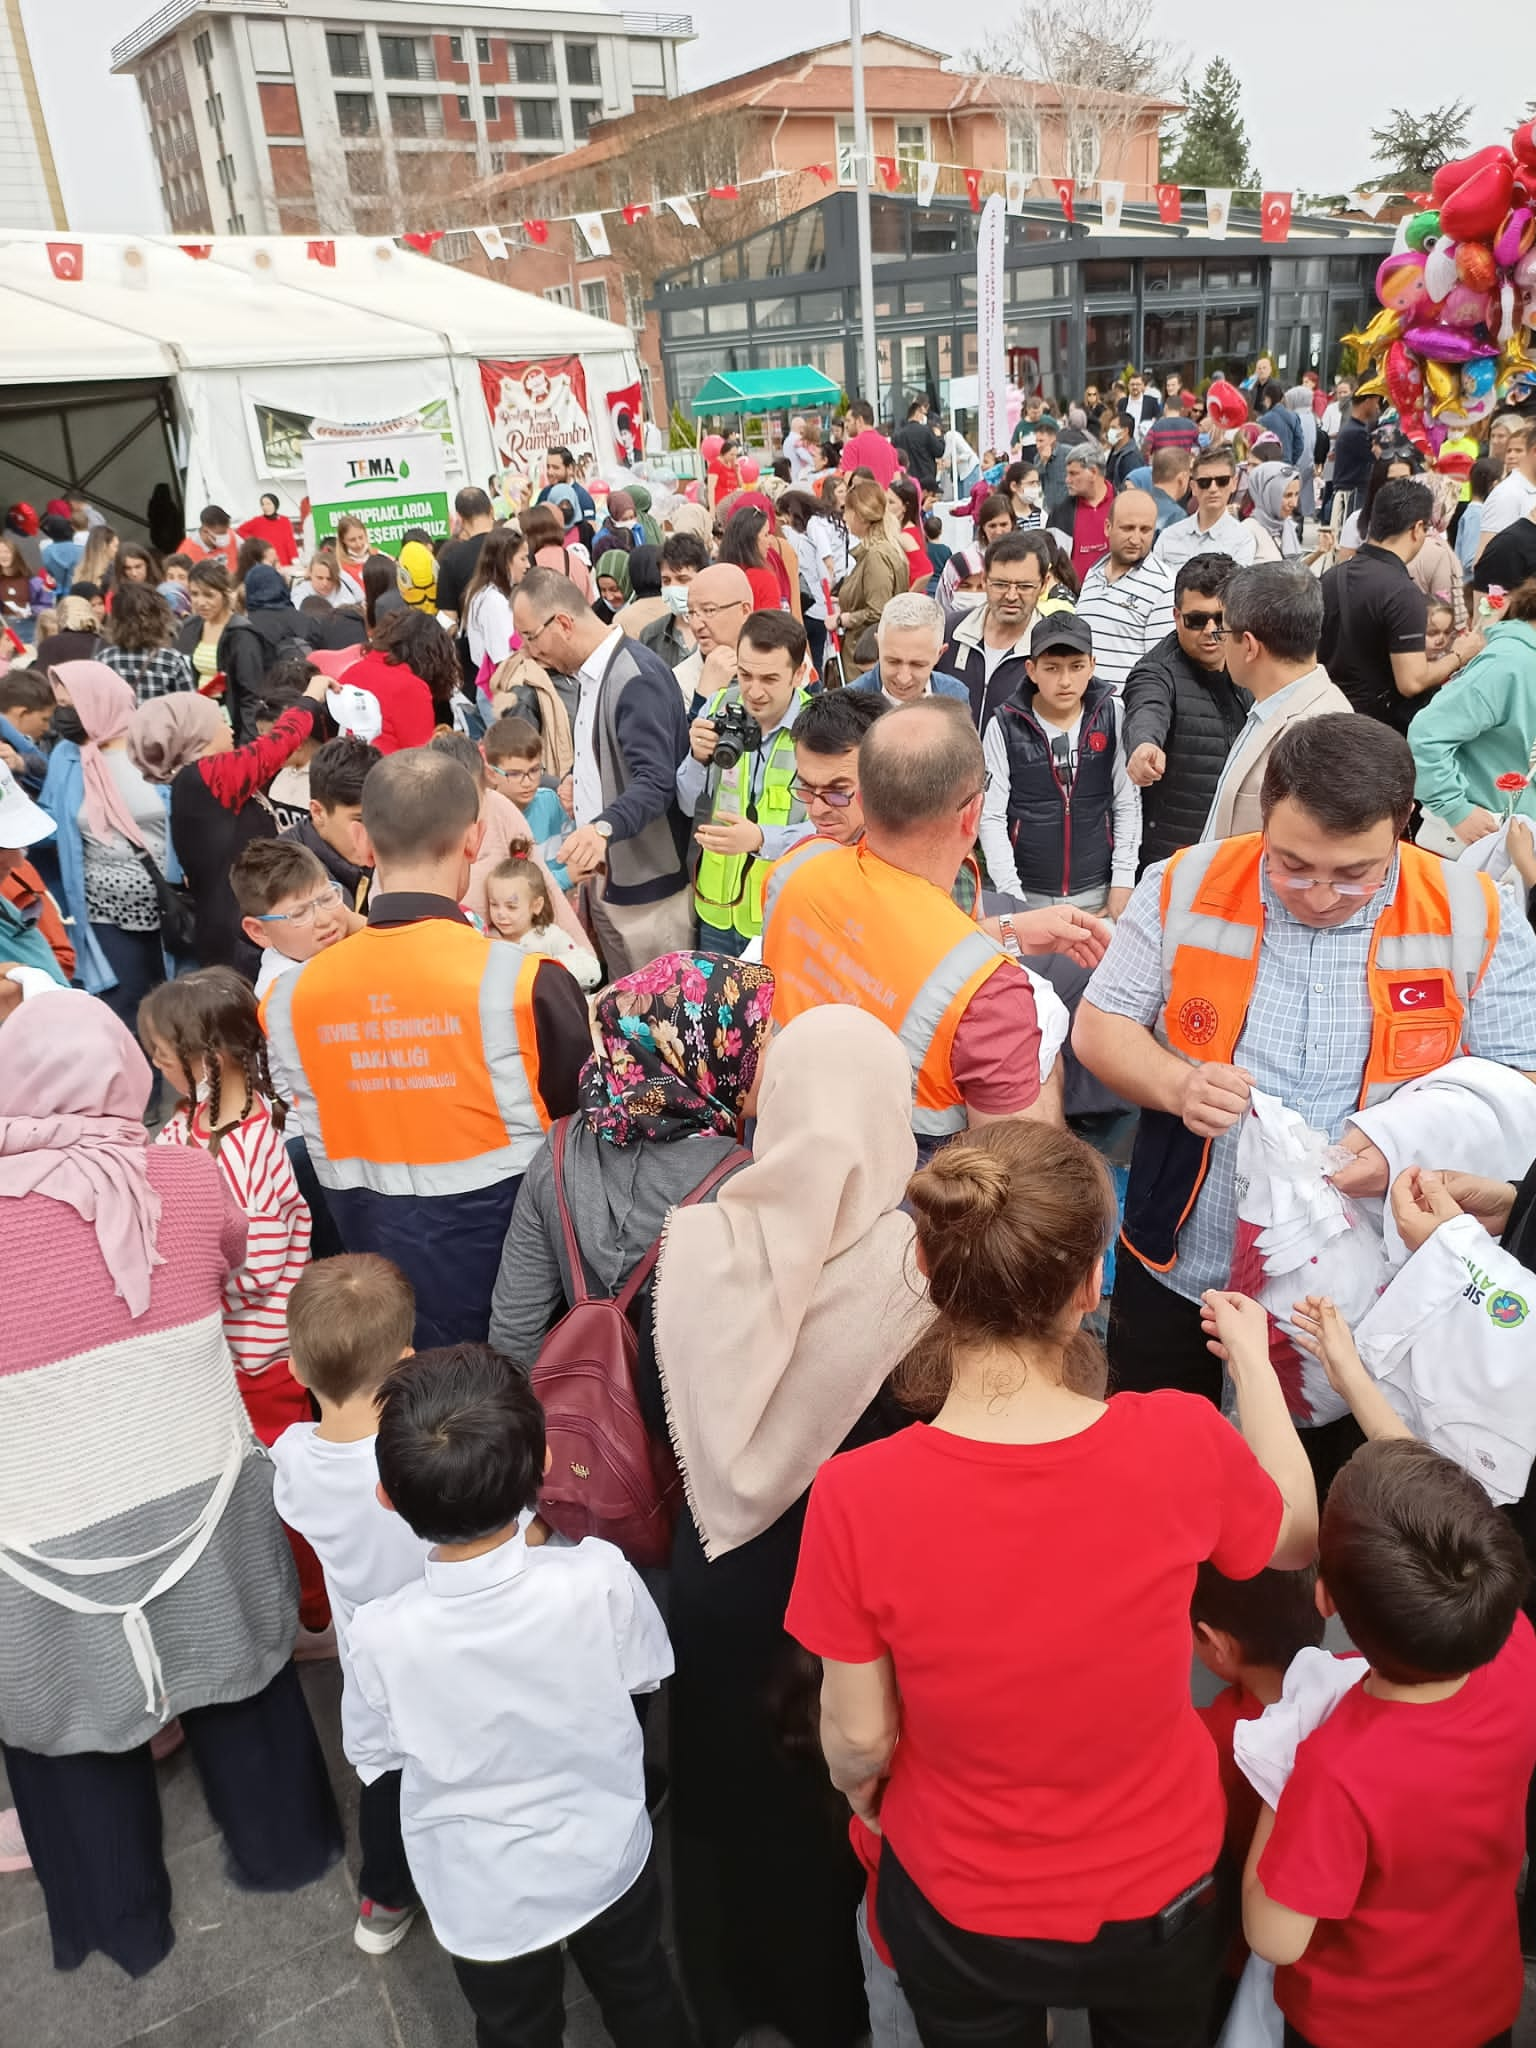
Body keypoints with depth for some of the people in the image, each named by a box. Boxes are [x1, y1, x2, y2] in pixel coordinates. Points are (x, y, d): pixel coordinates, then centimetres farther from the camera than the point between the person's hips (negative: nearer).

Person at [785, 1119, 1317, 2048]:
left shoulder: (857, 1496, -31)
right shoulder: (1184, 1443, -29)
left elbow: (860, 1740, -16)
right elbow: (1296, 1536, -5)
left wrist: (858, 1786, 7)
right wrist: (1253, 1359, 9)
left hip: (960, 1908, -1)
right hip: (1161, 1887, 1)